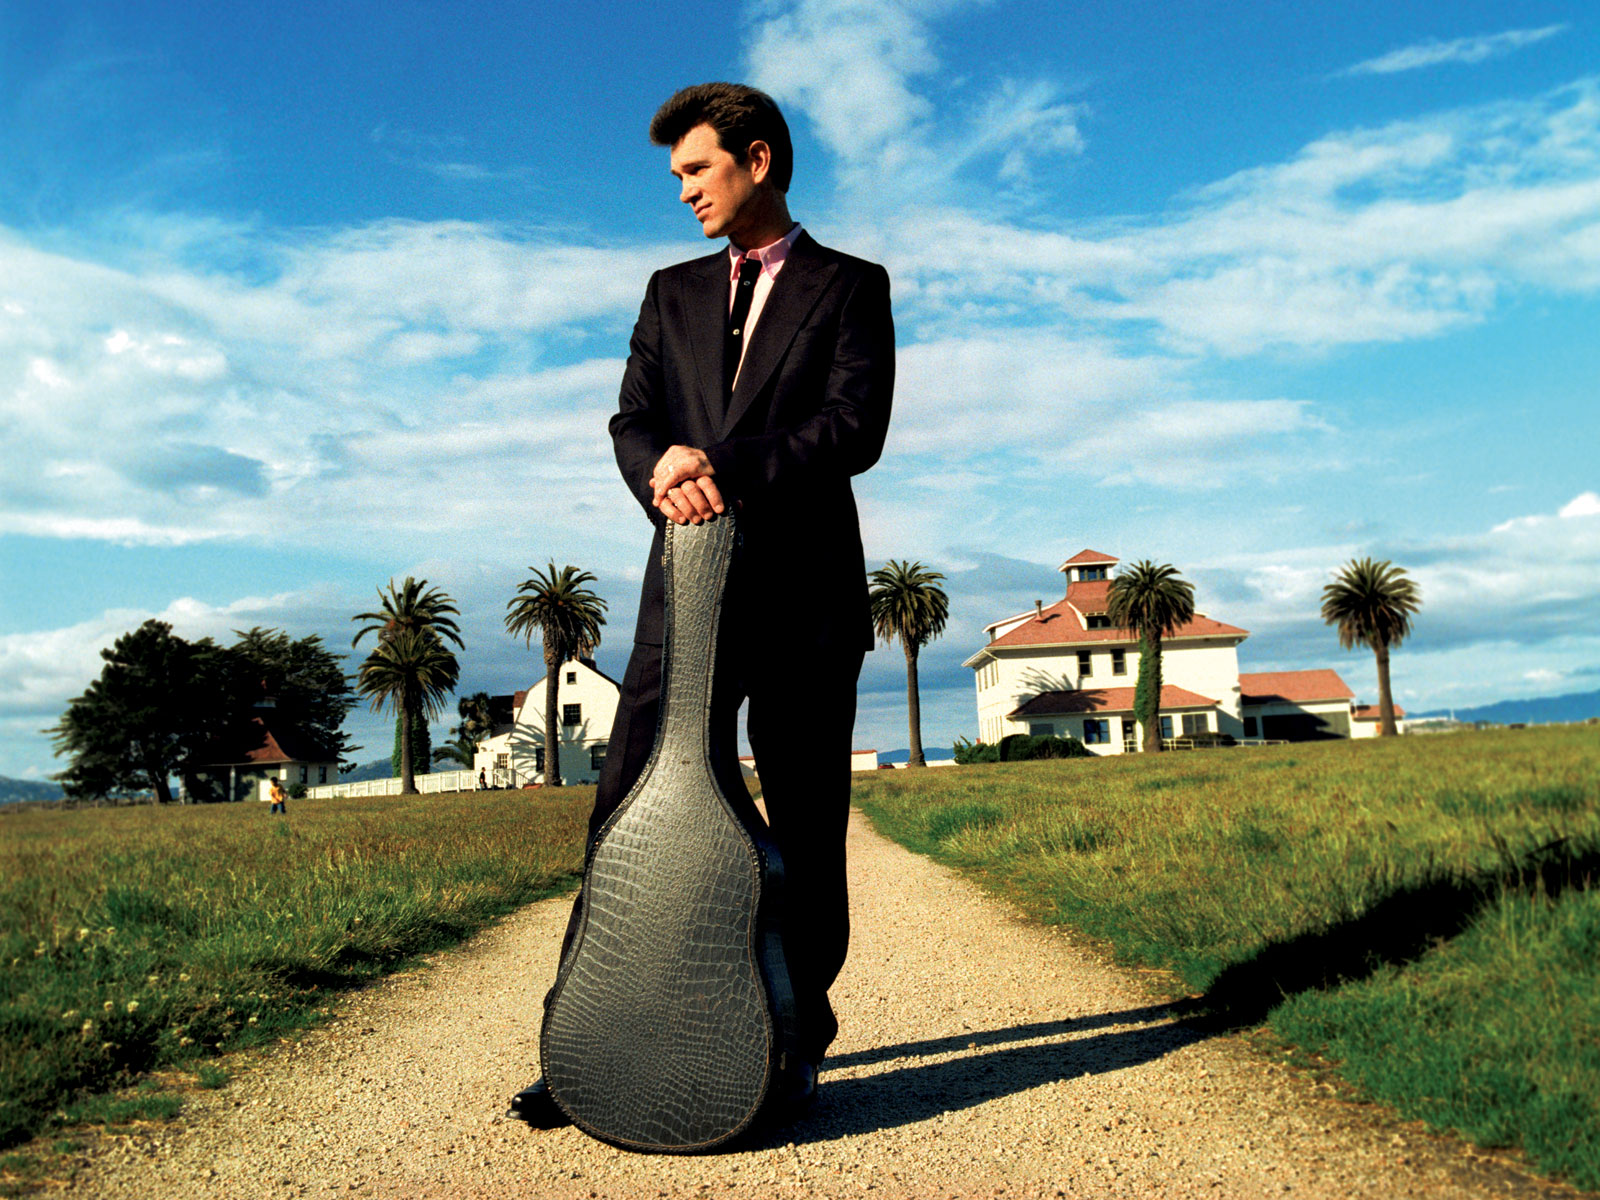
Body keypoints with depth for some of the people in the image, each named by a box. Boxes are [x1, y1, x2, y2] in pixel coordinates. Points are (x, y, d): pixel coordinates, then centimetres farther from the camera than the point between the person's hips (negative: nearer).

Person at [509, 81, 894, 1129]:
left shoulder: (850, 286, 7)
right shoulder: (673, 292, 20)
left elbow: (856, 429, -7)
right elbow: (632, 422, 9)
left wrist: (726, 467, -18)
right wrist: (662, 475, -15)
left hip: (806, 593, -3)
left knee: (807, 829, 4)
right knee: (628, 814, -3)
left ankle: (796, 1044, 18)